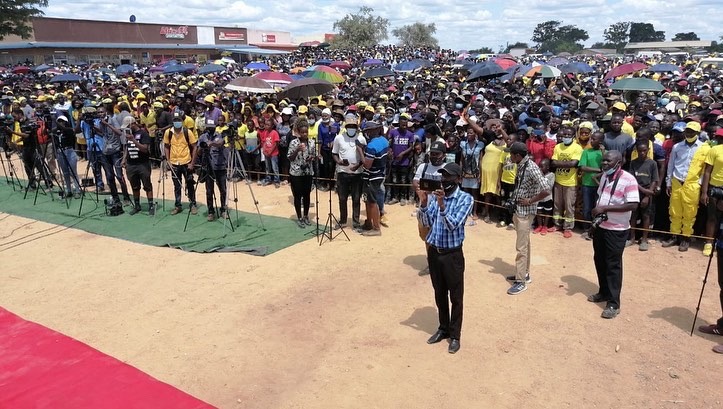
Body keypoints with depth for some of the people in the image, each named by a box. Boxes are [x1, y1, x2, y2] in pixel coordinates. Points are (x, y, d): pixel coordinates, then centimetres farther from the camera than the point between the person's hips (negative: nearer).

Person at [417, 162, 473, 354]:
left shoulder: (466, 198, -11)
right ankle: (443, 329, 34)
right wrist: (423, 202, -18)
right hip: (434, 251, 4)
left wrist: (442, 205, -33)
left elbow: (453, 225, -21)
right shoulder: (435, 195, 1)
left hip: (453, 254, -4)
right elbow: (426, 222, -3)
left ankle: (455, 335, 22)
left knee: (455, 296, 8)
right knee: (439, 294, 17)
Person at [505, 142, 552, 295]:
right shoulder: (521, 166, 5)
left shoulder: (531, 168, -22)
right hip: (518, 210, 9)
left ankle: (521, 281, 4)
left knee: (521, 247, -3)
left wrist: (531, 201, -18)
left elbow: (547, 190, -29)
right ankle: (524, 274, 29)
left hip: (525, 212, -9)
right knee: (524, 244, 18)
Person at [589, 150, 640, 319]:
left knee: (613, 265, -2)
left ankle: (613, 303, 7)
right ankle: (604, 292, 34)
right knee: (599, 261, 17)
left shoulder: (628, 180, -18)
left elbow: (633, 205, -25)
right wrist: (596, 210, 2)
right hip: (600, 226, 8)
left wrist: (605, 208, -25)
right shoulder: (604, 176, 6)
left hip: (616, 230, -8)